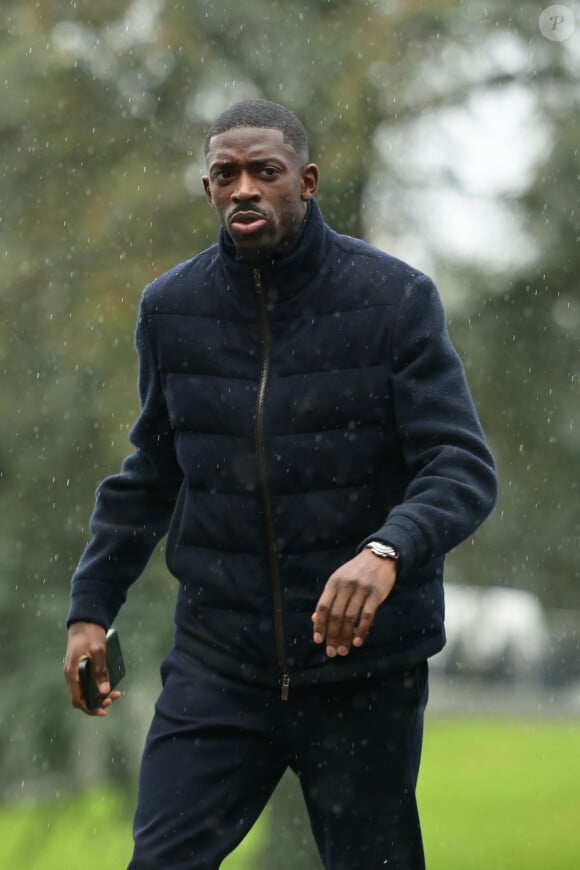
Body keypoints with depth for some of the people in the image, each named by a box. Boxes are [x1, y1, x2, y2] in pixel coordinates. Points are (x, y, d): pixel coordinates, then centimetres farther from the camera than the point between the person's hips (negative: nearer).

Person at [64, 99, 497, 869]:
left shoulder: (395, 299, -6)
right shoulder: (171, 308, 4)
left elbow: (463, 467, -12)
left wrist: (388, 551, -31)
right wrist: (91, 605, 12)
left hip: (363, 663, -2)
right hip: (218, 659, 2)